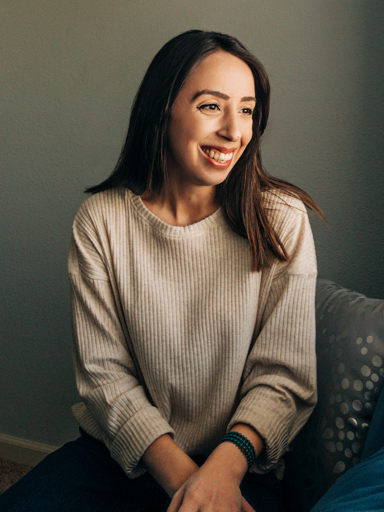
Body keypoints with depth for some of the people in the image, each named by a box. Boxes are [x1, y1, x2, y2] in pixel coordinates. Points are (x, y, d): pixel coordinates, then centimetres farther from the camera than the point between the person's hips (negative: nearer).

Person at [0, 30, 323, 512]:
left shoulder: (281, 221, -7)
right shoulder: (100, 220, -5)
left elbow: (284, 375, -7)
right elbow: (103, 370, -6)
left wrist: (224, 467, -23)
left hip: (238, 463, 0)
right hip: (121, 451, 1)